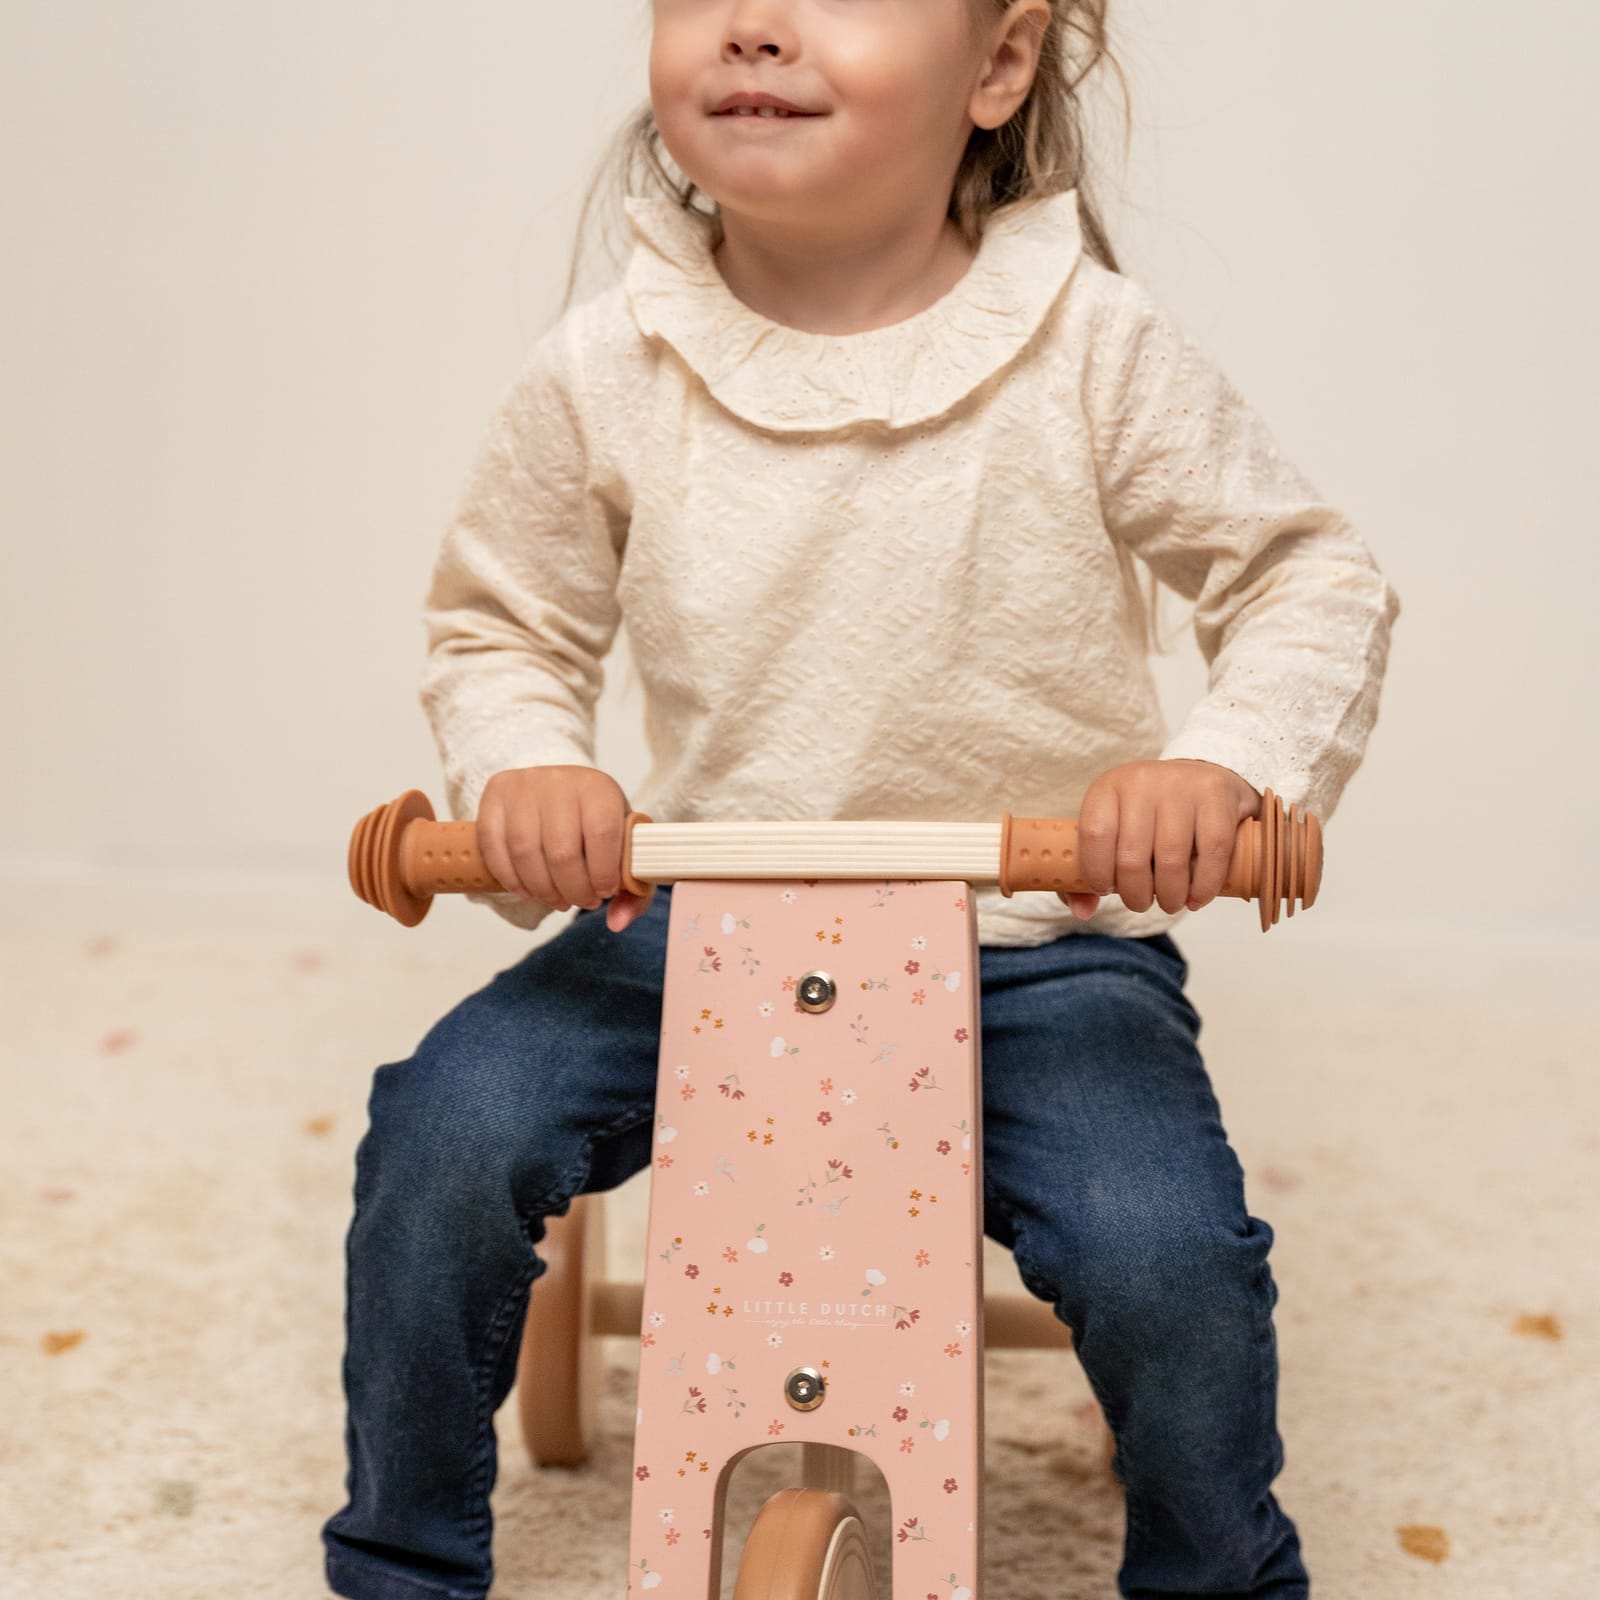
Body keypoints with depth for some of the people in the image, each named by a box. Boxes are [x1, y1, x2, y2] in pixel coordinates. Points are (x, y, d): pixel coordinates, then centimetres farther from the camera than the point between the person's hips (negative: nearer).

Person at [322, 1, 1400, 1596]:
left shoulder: (1094, 350, -10)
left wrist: (1225, 760, -22)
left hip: (1037, 946, -2)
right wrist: (522, 769, -14)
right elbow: (499, 624, 8)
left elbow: (1313, 577, -2)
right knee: (447, 1133, -16)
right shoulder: (602, 371, -5)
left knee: (1166, 1255, -23)